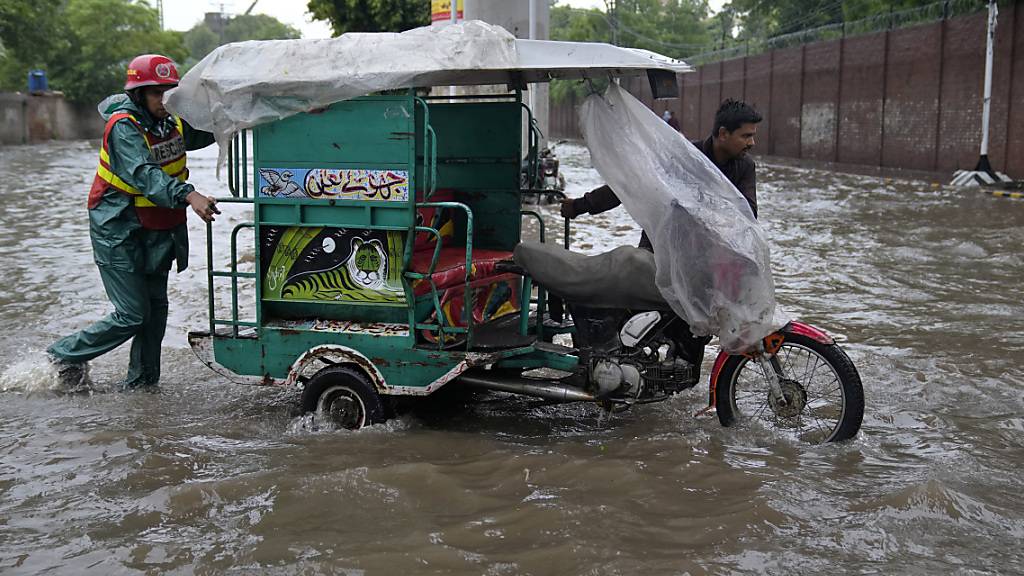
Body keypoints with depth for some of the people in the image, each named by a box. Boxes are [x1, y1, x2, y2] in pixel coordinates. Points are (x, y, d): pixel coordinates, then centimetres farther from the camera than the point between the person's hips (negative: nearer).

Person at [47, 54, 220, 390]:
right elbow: (145, 174, -38)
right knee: (132, 316, -7)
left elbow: (201, 135, 22)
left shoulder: (172, 122, 2)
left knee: (156, 306, 11)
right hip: (119, 232, -7)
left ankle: (142, 379, 25)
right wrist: (188, 195, -52)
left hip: (156, 231, 8)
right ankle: (63, 356, 13)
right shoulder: (124, 127, -21)